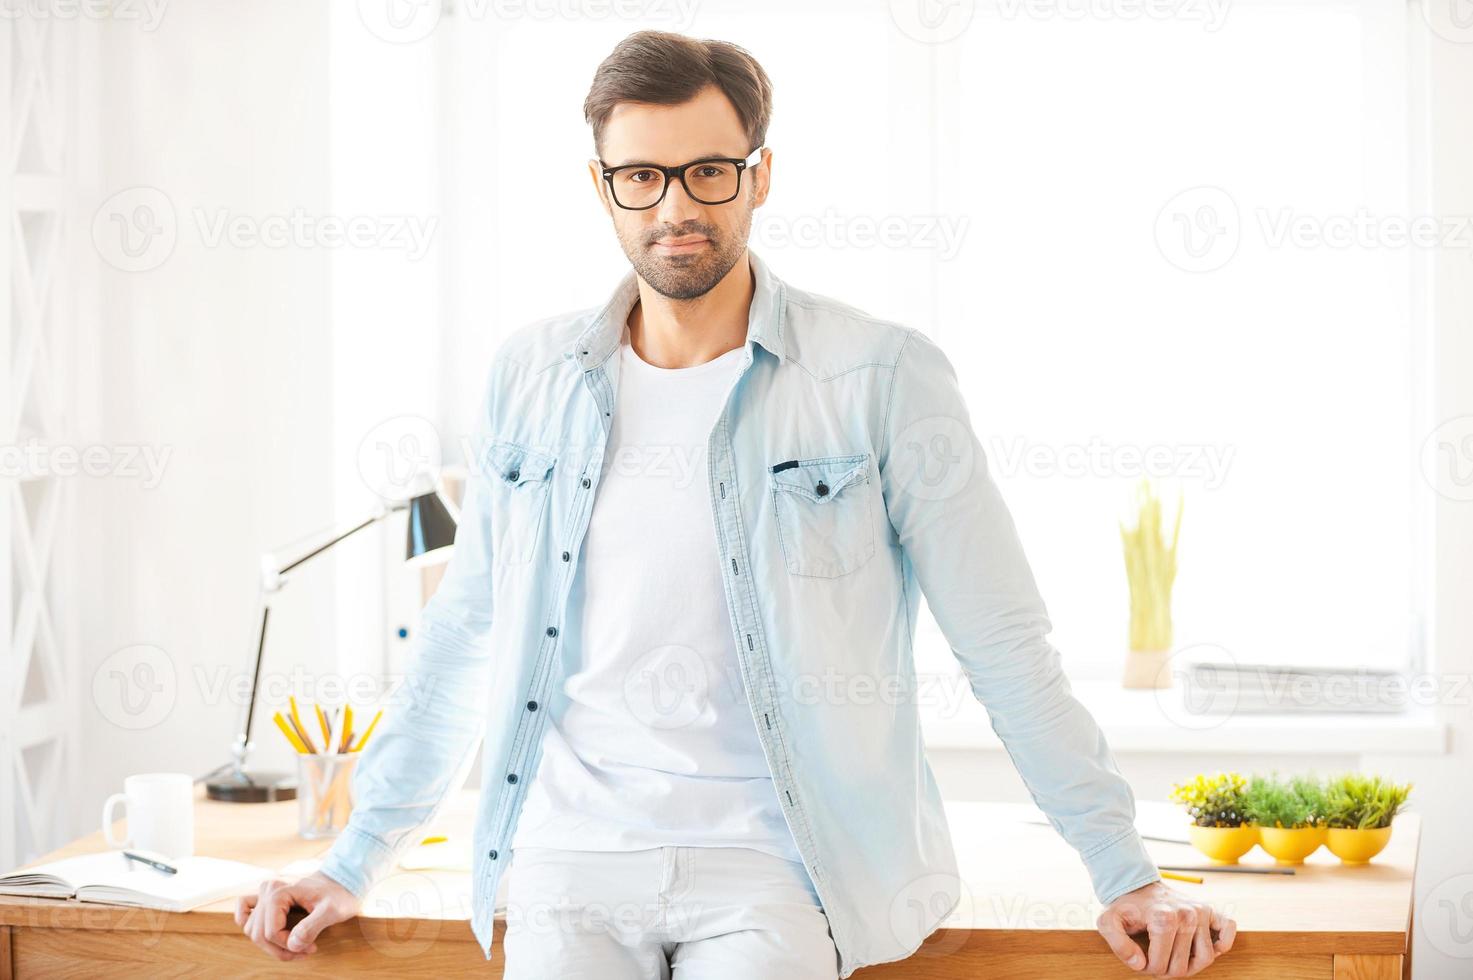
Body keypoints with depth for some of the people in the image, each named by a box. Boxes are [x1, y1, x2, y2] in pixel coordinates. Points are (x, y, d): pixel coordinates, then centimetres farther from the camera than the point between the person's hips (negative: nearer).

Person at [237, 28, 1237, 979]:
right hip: (572, 850, 3)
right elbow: (461, 644, 17)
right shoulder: (532, 377, 9)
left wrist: (1126, 875, 0)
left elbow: (1006, 644, 1)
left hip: (770, 858, -3)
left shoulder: (883, 376, -2)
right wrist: (354, 866, 17)